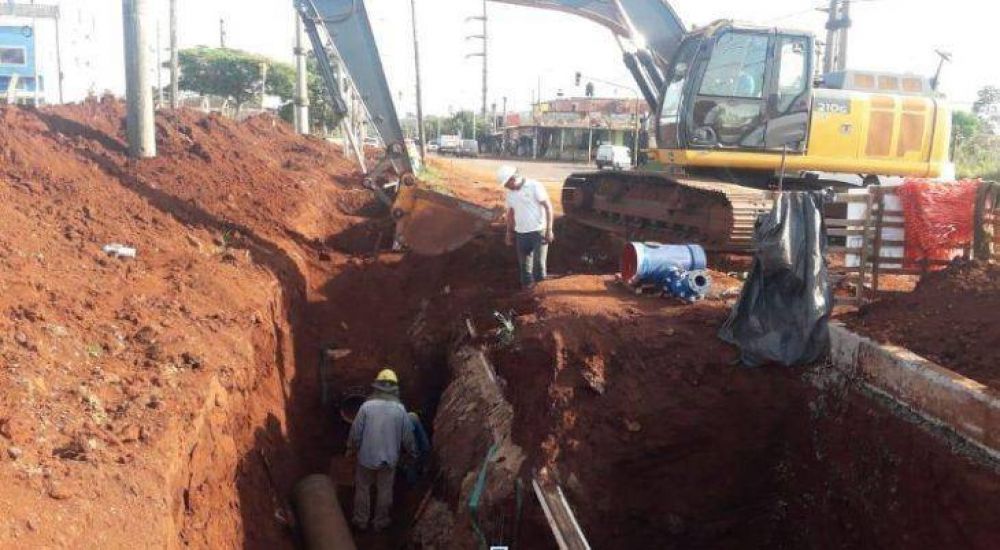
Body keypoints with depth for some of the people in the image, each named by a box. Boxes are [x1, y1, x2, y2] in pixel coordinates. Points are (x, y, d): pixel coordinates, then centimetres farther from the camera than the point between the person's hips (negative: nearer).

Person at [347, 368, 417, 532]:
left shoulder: (367, 406, -13)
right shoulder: (400, 409, -9)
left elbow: (356, 432, -8)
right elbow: (407, 436, -2)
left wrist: (351, 449, 10)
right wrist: (413, 453, 15)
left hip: (367, 457, -1)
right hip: (389, 458, 1)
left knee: (363, 488, 19)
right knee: (385, 490, 17)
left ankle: (361, 520, 29)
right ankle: (381, 521, 30)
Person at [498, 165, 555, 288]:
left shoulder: (534, 186, -11)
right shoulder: (510, 193, 7)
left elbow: (548, 207, -11)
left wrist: (549, 230, -14)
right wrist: (509, 233, 18)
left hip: (538, 231, -5)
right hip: (521, 234, 5)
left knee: (538, 263, -3)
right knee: (524, 264, 10)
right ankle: (527, 285, 23)